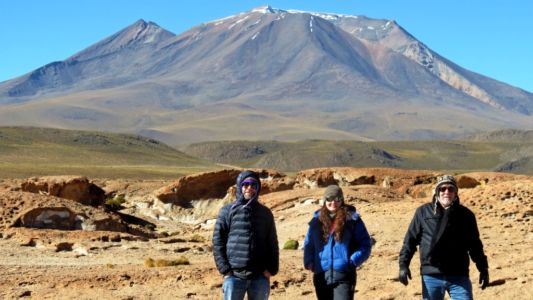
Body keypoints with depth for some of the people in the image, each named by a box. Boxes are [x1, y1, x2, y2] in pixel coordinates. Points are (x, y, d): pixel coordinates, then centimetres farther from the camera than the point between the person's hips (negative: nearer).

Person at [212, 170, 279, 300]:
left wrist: (271, 269, 1)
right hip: (234, 276, -2)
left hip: (260, 276, 2)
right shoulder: (228, 211, 4)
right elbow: (218, 242, 2)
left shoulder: (265, 213, 12)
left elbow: (272, 244, 13)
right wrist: (224, 269, -7)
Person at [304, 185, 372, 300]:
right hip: (321, 276, 4)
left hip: (344, 276, -4)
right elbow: (308, 244, 17)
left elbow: (365, 244, 1)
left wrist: (353, 261, -13)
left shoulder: (352, 219, -2)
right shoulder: (317, 220, 7)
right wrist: (309, 261, 0)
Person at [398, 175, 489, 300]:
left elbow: (475, 244, 13)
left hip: (459, 277, 0)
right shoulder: (423, 212, 2)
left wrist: (483, 268, 13)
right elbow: (410, 239, 6)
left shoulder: (465, 214, 5)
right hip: (431, 276, 0)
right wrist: (403, 264, -2)